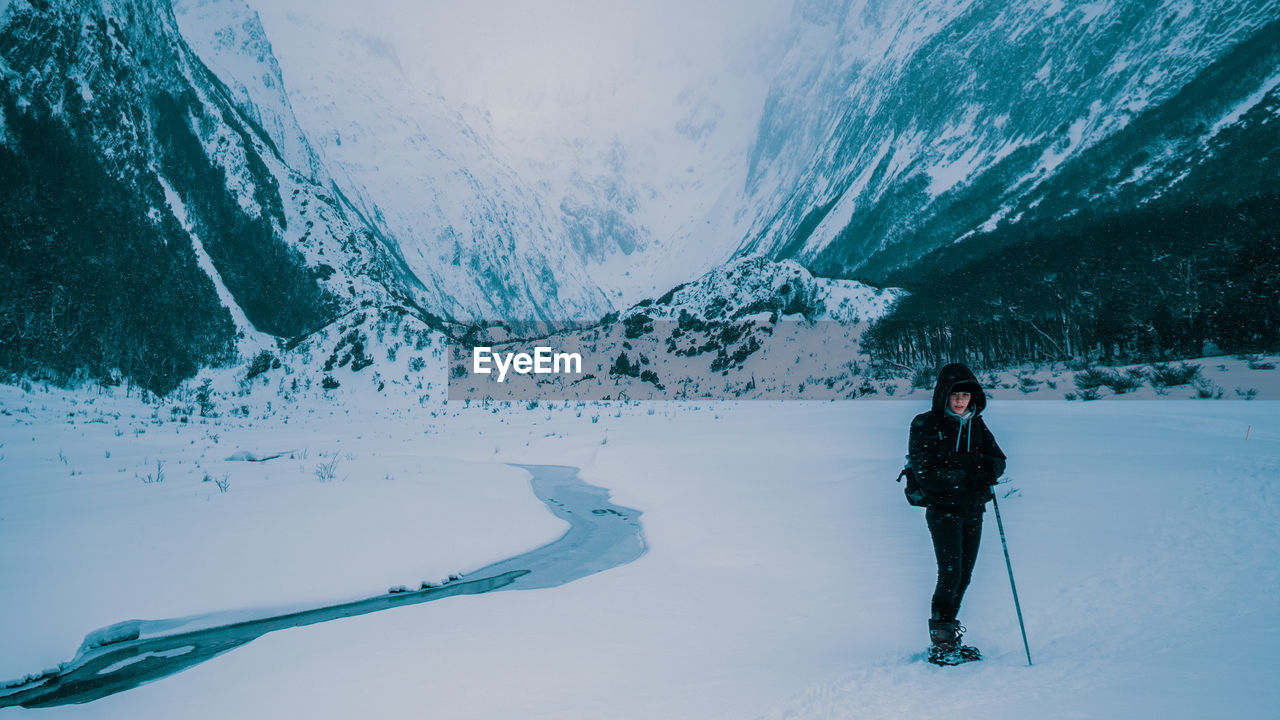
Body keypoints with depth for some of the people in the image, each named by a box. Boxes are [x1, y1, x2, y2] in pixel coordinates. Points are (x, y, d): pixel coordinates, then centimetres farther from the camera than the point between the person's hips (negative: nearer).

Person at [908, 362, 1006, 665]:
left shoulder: (976, 425, 11)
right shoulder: (926, 424, -5)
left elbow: (998, 461, 6)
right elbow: (924, 470, -13)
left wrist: (983, 469, -17)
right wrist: (967, 471, -17)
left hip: (973, 510, 6)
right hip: (942, 508, -6)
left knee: (964, 575, 8)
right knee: (951, 573, -12)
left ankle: (949, 636, 21)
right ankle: (941, 643, -4)